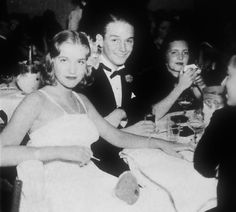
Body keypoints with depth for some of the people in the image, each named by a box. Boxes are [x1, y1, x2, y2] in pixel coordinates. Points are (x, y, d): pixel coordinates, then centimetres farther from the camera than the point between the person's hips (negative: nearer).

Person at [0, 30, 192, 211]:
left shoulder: (81, 100, 17)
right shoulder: (37, 100, -4)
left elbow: (117, 136, 20)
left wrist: (160, 143, 11)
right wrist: (60, 151, -22)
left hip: (90, 178, 7)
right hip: (56, 190, -6)